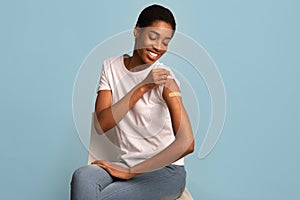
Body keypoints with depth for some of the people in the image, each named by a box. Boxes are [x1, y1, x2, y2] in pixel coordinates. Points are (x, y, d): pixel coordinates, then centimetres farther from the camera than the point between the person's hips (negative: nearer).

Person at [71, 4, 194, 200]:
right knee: (83, 176, -27)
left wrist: (130, 172, -19)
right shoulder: (111, 66, 3)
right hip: (125, 163, 4)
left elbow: (187, 143, -23)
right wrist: (142, 88, -18)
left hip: (164, 170, -4)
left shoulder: (164, 78, -12)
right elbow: (101, 125, -9)